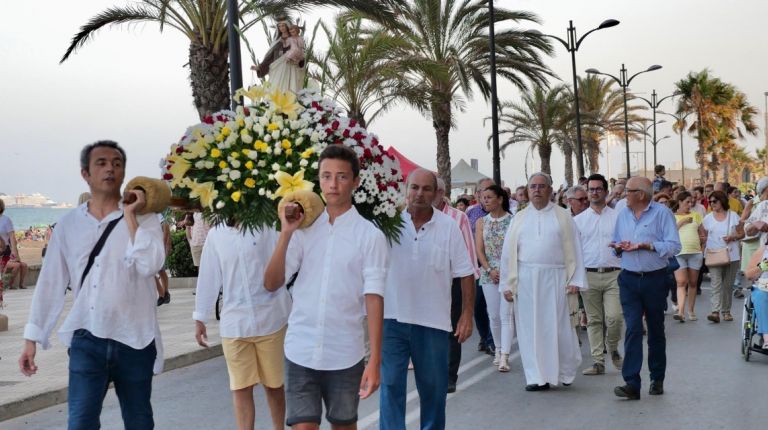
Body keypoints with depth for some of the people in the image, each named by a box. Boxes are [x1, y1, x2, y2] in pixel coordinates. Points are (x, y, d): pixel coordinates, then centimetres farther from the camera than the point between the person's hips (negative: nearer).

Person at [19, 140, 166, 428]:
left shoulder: (144, 219, -2)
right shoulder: (69, 224, 5)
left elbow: (149, 265, -20)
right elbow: (51, 283, 8)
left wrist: (130, 215, -13)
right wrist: (32, 337, 8)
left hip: (134, 340, -1)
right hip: (87, 340, 1)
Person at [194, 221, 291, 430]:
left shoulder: (268, 227, -4)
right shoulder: (216, 234, 5)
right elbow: (209, 277, 8)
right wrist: (200, 318, 9)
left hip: (269, 320, -2)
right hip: (234, 323, 2)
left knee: (273, 384, 11)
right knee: (241, 388, 2)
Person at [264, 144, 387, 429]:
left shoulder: (370, 235, -5)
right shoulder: (304, 228, 4)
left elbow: (373, 299, -8)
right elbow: (271, 284, 0)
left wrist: (375, 360, -12)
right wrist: (286, 233, -11)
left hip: (344, 355, -1)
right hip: (300, 352, 2)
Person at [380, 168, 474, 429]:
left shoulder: (448, 227, -3)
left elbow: (465, 274, 0)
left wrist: (467, 315, -2)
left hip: (432, 320, 1)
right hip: (392, 318, 0)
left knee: (433, 386, 14)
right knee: (390, 383, 1)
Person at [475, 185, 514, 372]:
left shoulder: (512, 220, -2)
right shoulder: (481, 222, 9)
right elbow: (479, 249, 5)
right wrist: (490, 270, -7)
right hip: (489, 274, 4)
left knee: (506, 315, -9)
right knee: (494, 316, 9)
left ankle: (505, 357, -12)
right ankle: (498, 350, 25)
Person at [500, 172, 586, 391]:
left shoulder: (563, 216, 6)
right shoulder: (519, 218, 11)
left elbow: (574, 249, 3)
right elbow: (508, 253, 9)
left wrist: (575, 280, -5)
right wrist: (507, 284, 4)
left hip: (554, 278, -2)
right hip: (525, 280, 2)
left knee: (558, 327, 1)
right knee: (530, 328, 2)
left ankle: (565, 371, 21)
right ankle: (538, 377, 10)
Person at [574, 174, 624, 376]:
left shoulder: (618, 217, 7)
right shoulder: (578, 220, 9)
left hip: (614, 274, -1)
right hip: (589, 274, 1)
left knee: (614, 317, -10)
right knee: (594, 320, 5)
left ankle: (613, 349, 18)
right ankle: (598, 361, 12)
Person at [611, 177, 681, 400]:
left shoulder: (662, 213, -5)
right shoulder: (623, 214, 10)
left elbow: (674, 246, -13)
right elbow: (616, 244, 18)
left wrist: (645, 245, -18)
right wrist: (619, 246, -4)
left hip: (654, 279, -3)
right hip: (629, 279, 3)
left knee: (656, 331, 11)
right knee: (632, 329, -8)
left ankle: (657, 379, 25)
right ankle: (632, 383, -11)